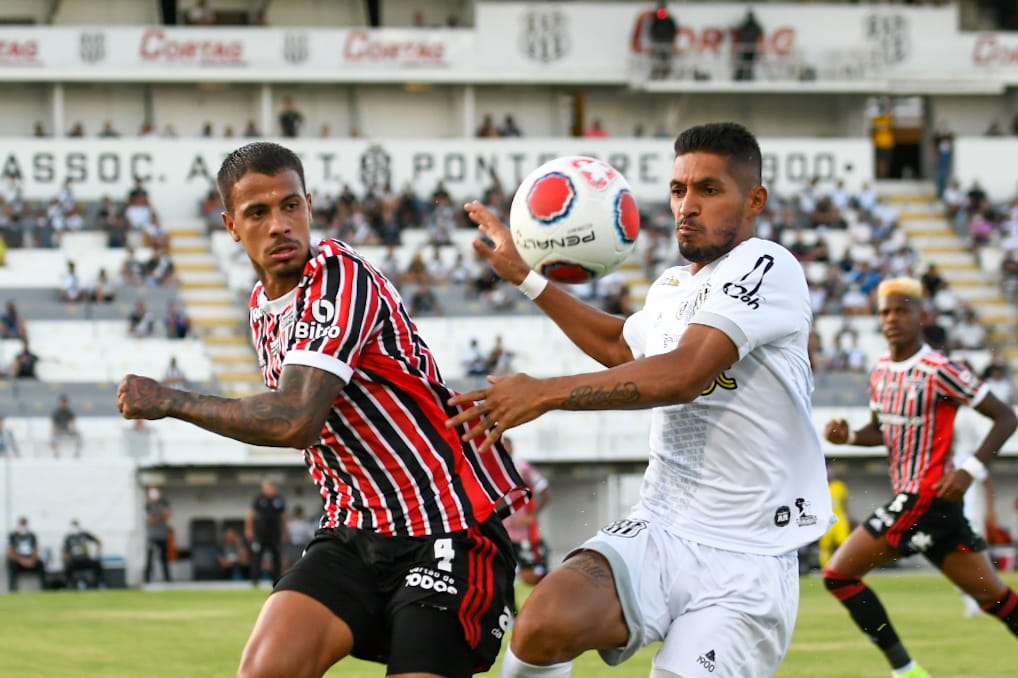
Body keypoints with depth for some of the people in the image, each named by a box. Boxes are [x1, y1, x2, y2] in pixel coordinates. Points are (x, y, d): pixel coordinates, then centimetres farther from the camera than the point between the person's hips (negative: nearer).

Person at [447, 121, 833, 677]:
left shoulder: (766, 267, -8)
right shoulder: (671, 287, 18)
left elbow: (684, 373, -21)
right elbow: (620, 345, 42)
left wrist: (546, 393, -22)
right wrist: (525, 277, 39)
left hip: (746, 562, -5)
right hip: (656, 530, 5)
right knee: (543, 624, -27)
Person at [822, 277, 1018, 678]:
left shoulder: (938, 371, -14)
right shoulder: (881, 371, 10)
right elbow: (880, 431, 23)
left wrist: (970, 470, -20)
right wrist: (848, 436, 2)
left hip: (927, 498, -8)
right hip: (909, 497, 8)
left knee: (840, 573, -8)